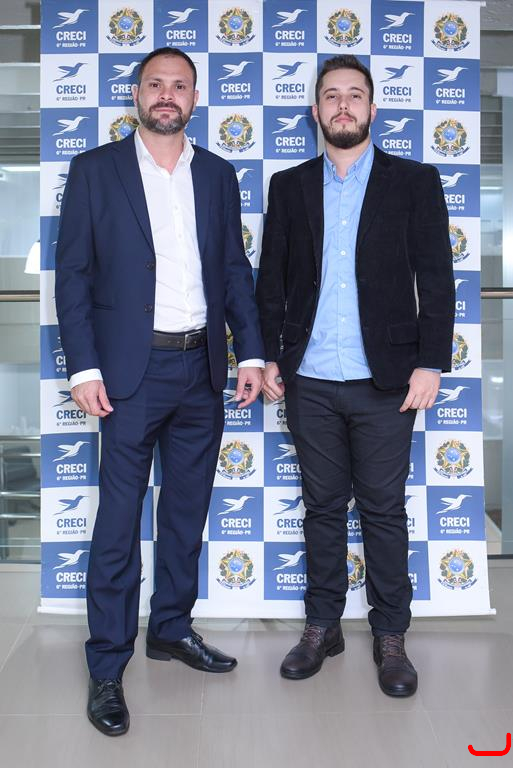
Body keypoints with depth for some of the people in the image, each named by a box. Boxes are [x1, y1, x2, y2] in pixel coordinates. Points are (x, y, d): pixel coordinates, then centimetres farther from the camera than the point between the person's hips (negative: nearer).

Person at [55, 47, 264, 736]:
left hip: (202, 370, 4)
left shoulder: (218, 175, 11)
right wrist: (84, 368, -11)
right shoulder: (95, 169, 1)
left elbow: (235, 270, 11)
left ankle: (172, 627, 33)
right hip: (132, 370, -4)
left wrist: (251, 353, 3)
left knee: (188, 510, 14)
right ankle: (107, 665, 16)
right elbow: (73, 275, -3)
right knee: (119, 520, 1)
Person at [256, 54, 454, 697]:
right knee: (322, 505, 12)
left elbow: (436, 278, 0)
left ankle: (390, 635, 23)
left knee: (384, 510, 6)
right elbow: (271, 278, 11)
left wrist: (430, 362, -8)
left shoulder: (415, 181, 4)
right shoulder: (289, 186, 10)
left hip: (383, 380, -2)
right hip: (309, 381, 2)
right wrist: (267, 355, 4)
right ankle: (322, 626, 27)